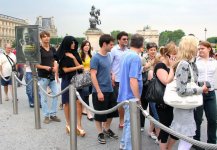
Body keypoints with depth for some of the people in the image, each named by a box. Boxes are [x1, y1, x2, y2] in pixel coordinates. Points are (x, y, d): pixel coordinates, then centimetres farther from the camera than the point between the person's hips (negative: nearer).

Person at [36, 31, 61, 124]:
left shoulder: (52, 49, 8)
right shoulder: (38, 49, -8)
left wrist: (55, 67, -5)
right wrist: (44, 67, -21)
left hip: (52, 76, 5)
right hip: (42, 76, -5)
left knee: (56, 95, 5)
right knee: (44, 97, 3)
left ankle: (53, 114, 17)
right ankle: (46, 116, 15)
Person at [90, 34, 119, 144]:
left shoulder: (108, 56, 7)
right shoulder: (96, 58, -15)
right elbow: (93, 76, -17)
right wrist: (99, 91, -20)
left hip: (110, 90, 7)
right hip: (100, 91, -7)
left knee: (111, 111, 16)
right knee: (99, 114, 6)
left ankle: (107, 129, 36)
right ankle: (100, 133, 23)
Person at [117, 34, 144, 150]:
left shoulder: (126, 55, 8)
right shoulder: (135, 57, -20)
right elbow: (133, 80, -25)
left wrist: (143, 68, 29)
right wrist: (138, 98, -16)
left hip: (126, 95, 9)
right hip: (131, 96, -9)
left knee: (128, 122, 21)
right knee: (131, 124, 1)